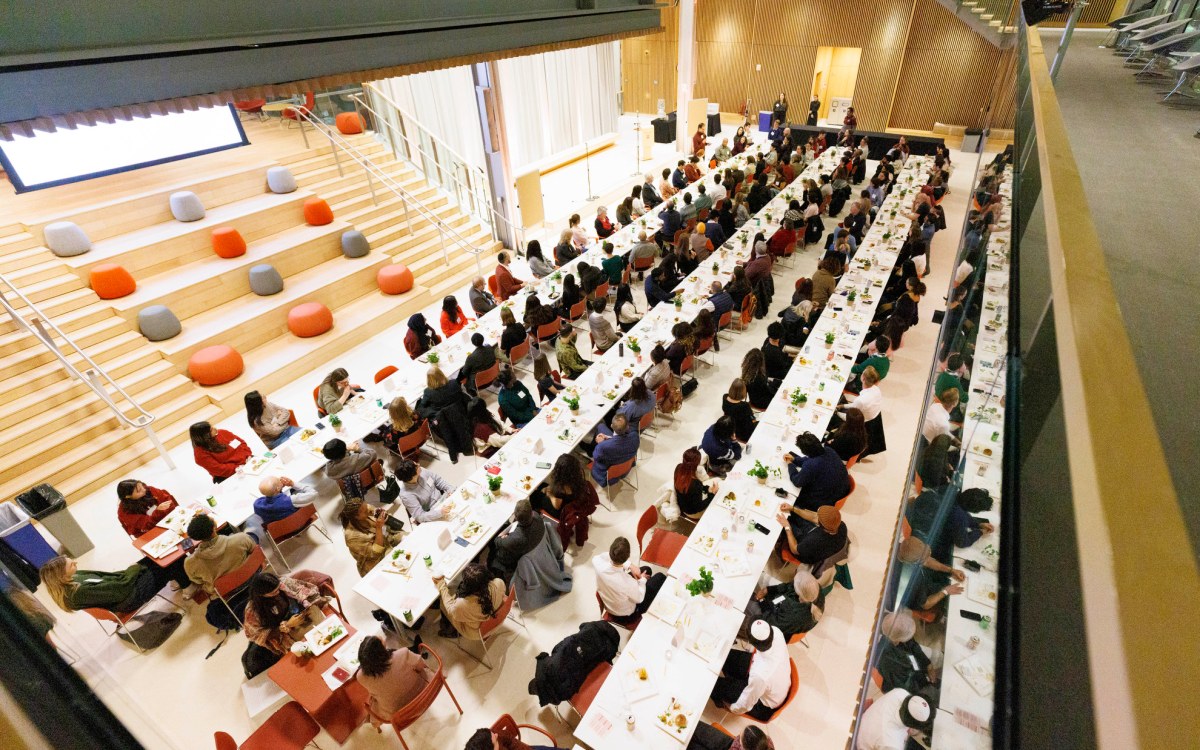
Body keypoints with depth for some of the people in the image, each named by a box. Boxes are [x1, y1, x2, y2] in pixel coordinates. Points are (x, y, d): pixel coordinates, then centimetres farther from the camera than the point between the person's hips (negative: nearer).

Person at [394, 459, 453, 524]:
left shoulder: (422, 471, -11)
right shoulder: (406, 495, -26)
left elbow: (438, 480, 4)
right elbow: (420, 517, -26)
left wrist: (451, 490, -13)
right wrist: (440, 512, -41)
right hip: (433, 515, -6)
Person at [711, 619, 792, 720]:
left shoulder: (760, 675, -44)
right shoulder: (776, 632, -32)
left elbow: (745, 706, -21)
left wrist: (731, 708, -3)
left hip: (766, 707, -5)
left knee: (716, 685, 2)